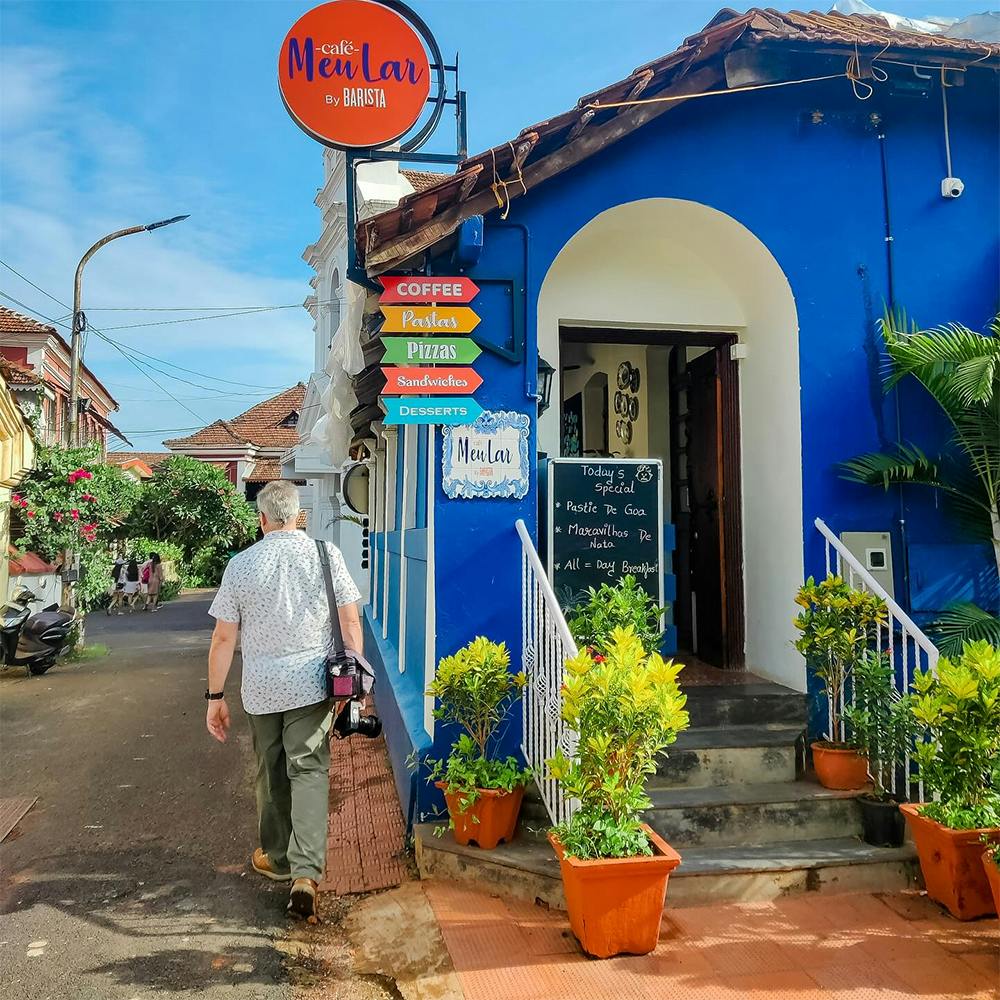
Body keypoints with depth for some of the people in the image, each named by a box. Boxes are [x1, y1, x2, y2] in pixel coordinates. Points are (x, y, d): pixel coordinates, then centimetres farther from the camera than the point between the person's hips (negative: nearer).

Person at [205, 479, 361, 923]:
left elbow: (223, 637, 0)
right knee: (309, 772, 1)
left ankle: (277, 857, 34)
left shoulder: (241, 564, -2)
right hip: (312, 684, -1)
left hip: (260, 688, 1)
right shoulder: (326, 554, -3)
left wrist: (215, 696, 8)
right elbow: (350, 622, -4)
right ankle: (306, 872, -11)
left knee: (271, 773, 18)